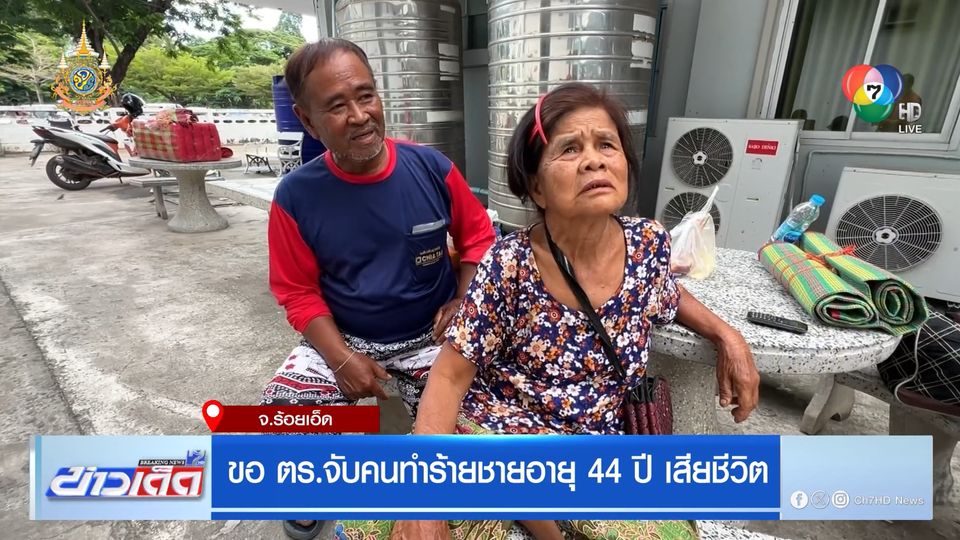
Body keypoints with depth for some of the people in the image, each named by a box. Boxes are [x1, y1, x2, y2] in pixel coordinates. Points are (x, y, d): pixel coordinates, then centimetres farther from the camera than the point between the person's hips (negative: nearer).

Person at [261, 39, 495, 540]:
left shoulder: (431, 168, -12)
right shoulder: (296, 196, -12)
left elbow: (478, 238, 2)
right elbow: (298, 292, -5)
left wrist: (464, 303, -11)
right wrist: (341, 357, -16)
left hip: (430, 336, 0)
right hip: (344, 338, 1)